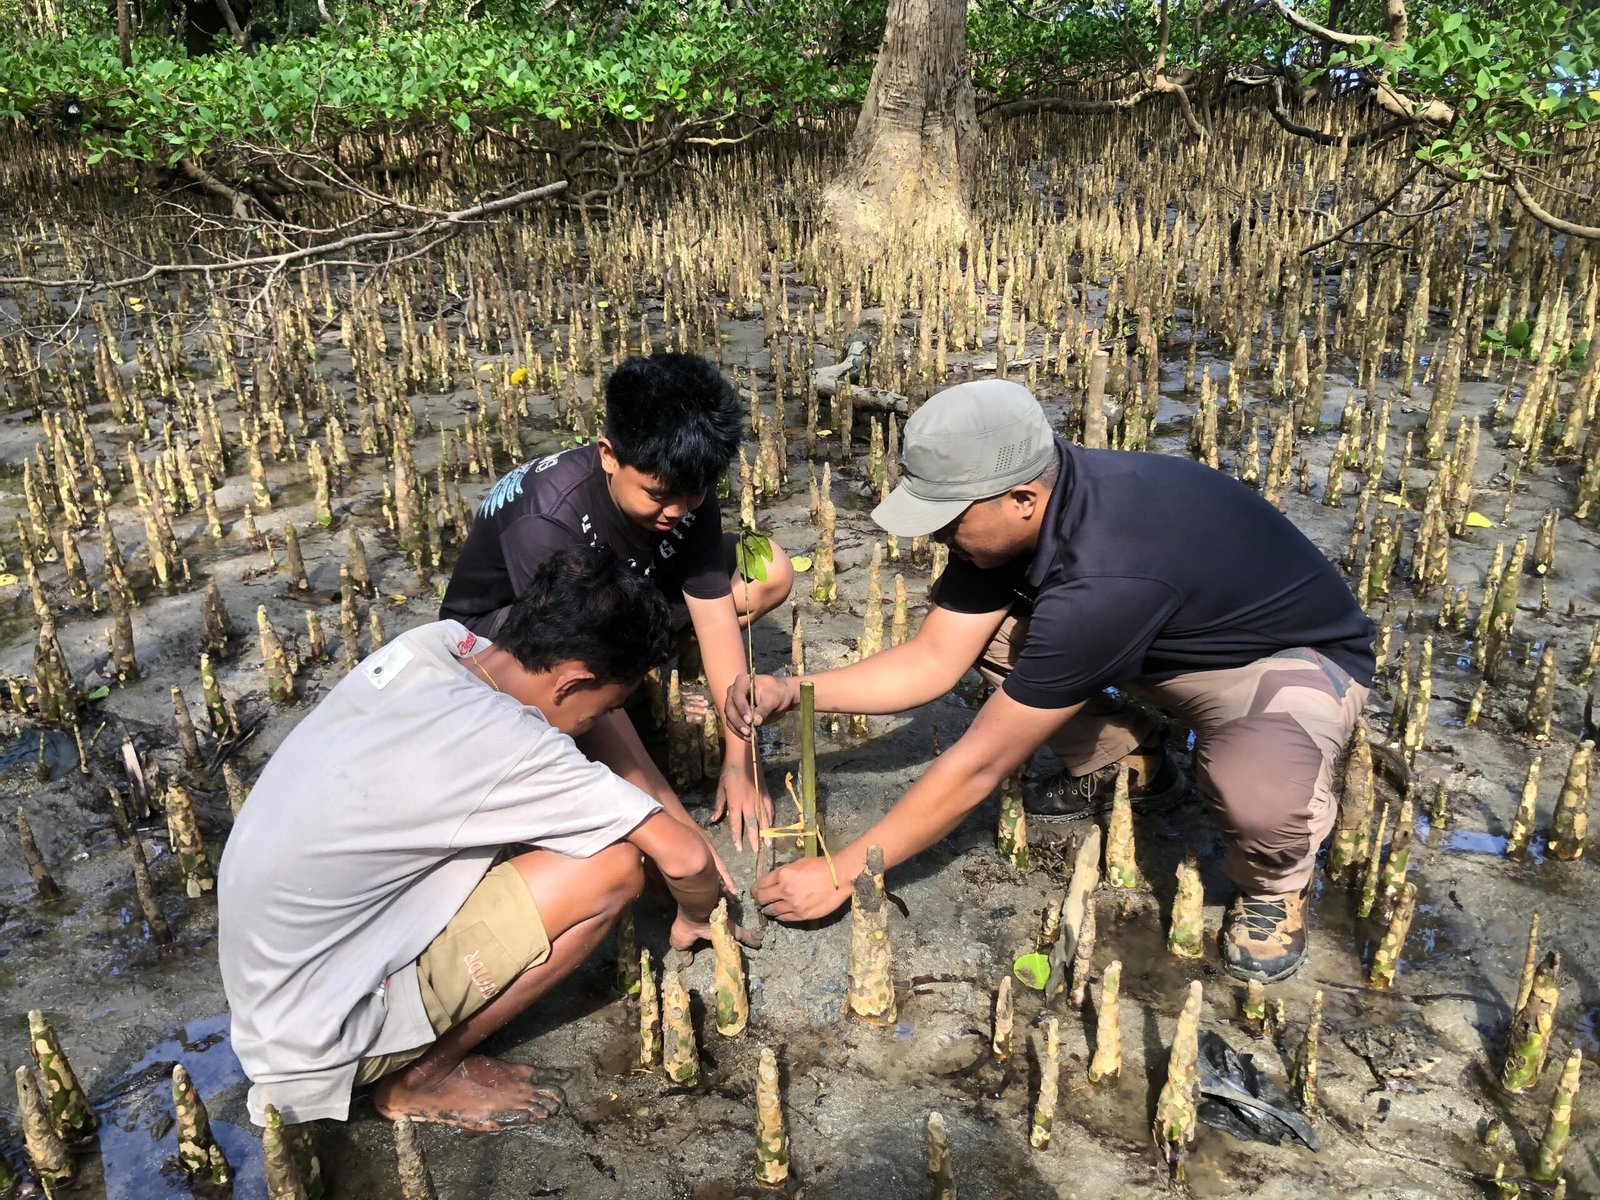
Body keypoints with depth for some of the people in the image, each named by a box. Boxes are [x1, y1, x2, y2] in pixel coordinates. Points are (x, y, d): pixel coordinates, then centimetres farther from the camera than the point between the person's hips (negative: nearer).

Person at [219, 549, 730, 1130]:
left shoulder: (437, 642, -7)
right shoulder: (506, 745, -28)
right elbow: (686, 858, -20)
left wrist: (668, 812, 11)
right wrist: (694, 918, 3)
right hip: (315, 1036, -8)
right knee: (612, 865, -17)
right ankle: (422, 1078, 2)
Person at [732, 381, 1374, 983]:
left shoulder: (1105, 581, -40)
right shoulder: (1018, 512, -16)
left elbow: (979, 765, -33)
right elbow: (933, 661, -8)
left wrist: (840, 873, -25)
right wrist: (793, 693, -21)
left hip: (1295, 656, -7)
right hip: (1170, 636, 8)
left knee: (1260, 799, -40)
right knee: (970, 622, -7)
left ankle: (1273, 883, -2)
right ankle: (1123, 763, 13)